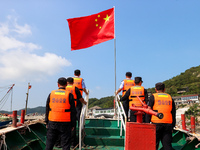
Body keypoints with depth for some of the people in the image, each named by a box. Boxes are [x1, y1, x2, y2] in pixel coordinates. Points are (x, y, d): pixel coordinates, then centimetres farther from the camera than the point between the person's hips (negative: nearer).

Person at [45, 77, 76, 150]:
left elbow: (47, 109, 8)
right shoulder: (69, 95, -3)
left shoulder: (51, 94, 5)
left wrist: (47, 122, 15)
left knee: (49, 143, 12)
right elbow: (73, 111, -4)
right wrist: (73, 124, 2)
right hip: (65, 124, -2)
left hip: (52, 123, 3)